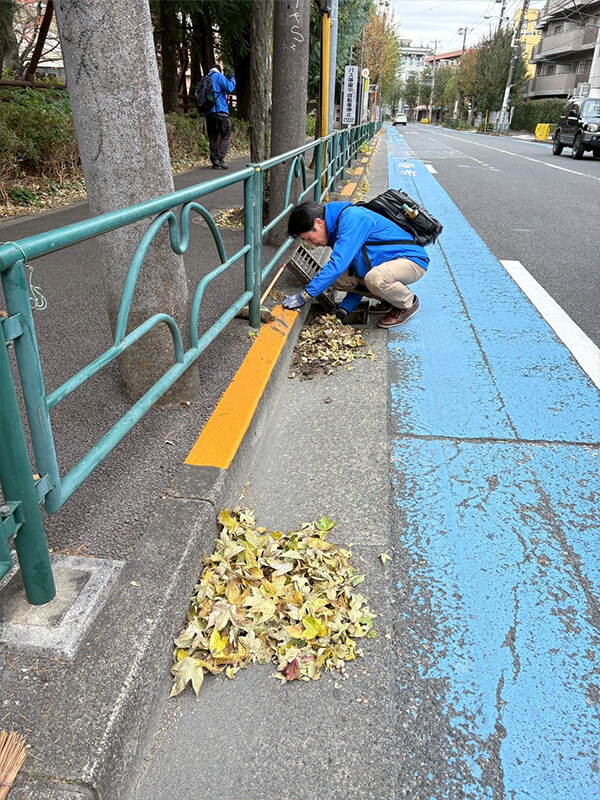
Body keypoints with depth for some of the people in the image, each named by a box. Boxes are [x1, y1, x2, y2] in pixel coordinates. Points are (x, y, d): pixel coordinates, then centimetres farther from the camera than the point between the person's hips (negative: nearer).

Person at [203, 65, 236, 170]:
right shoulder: (218, 76, 1)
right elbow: (229, 88, -10)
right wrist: (232, 80, 9)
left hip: (208, 113, 7)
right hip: (220, 110, -7)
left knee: (212, 138, 8)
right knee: (226, 136, -3)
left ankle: (214, 161, 4)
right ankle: (220, 159, -16)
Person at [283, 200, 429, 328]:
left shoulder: (352, 218, -24)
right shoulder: (336, 228, 7)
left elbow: (338, 264, -33)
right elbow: (357, 278, 12)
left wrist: (304, 296, -31)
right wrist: (343, 309, 0)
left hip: (412, 259, -9)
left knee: (374, 278, -38)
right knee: (336, 278, -5)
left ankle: (409, 303, -6)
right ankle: (390, 300, 9)